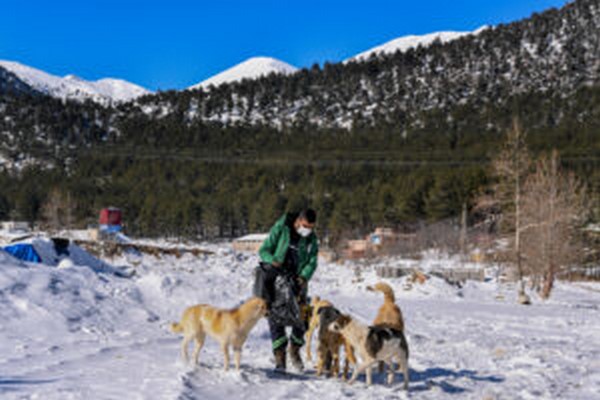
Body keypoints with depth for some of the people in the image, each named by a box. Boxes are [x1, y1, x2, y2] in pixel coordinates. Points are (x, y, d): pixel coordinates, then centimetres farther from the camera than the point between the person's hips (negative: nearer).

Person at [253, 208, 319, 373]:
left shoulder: (311, 238, 3)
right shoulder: (280, 228, -8)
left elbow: (312, 262, 2)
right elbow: (264, 250, -4)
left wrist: (303, 277, -16)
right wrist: (273, 262, -23)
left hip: (296, 281, 3)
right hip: (276, 279, -3)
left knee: (301, 319, 0)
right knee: (276, 318, -10)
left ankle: (295, 351, 23)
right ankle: (279, 357, -6)